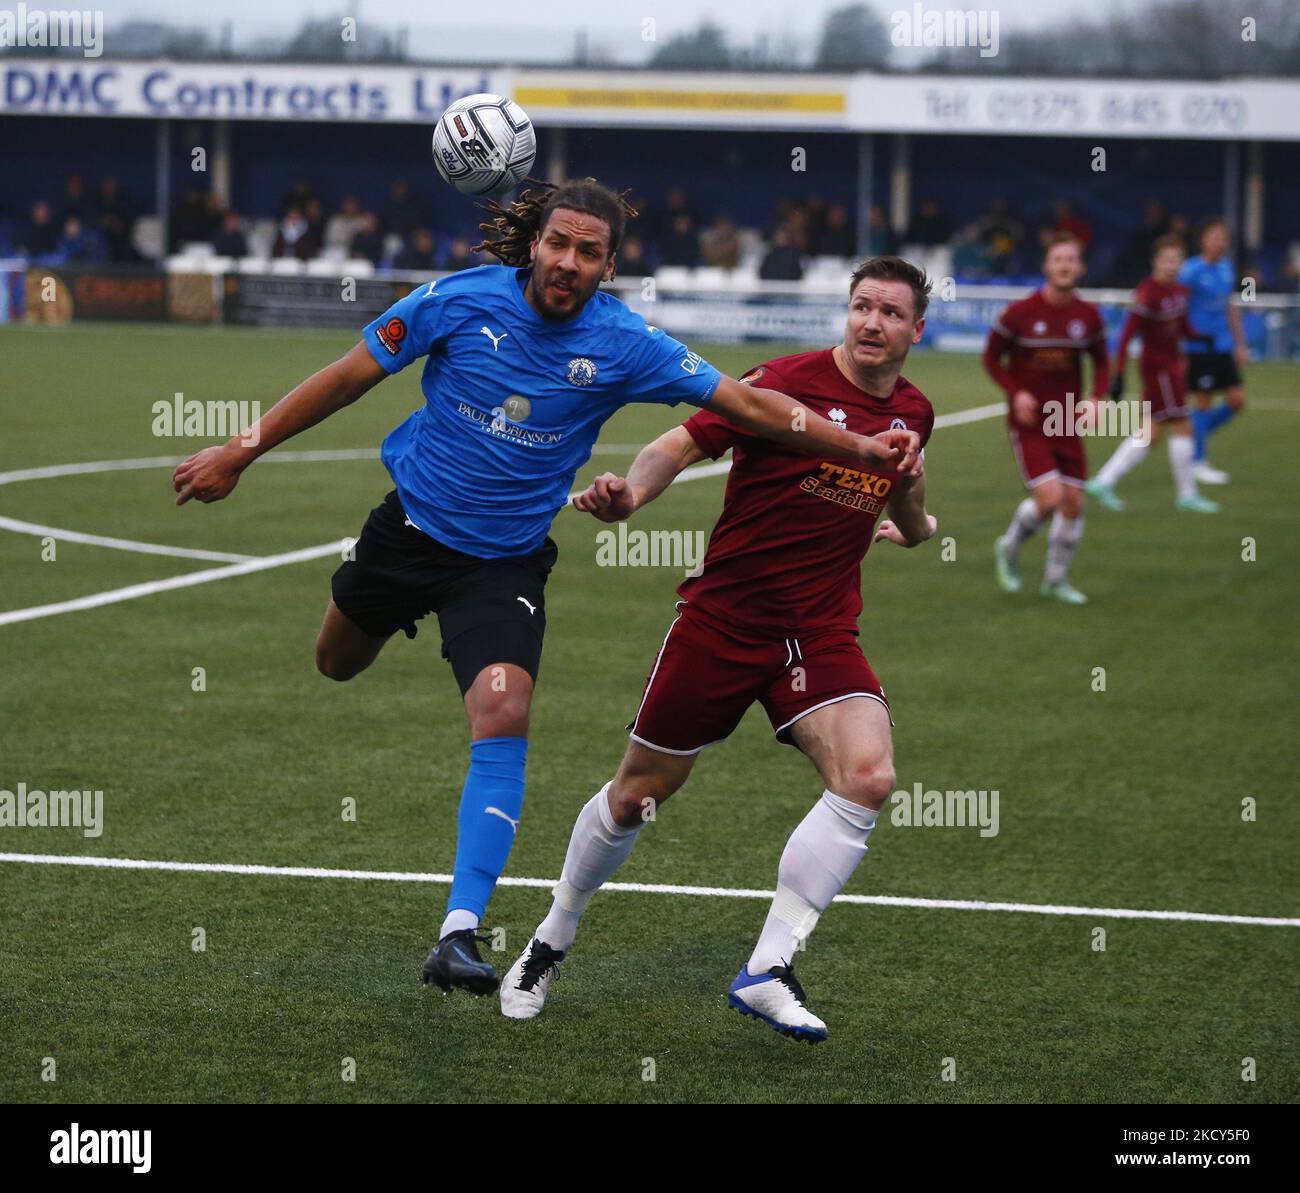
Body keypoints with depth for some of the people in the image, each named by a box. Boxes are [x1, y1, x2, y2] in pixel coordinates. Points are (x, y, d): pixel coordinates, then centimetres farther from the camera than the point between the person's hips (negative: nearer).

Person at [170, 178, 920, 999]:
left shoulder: (622, 345, -14)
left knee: (504, 715, -24)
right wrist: (241, 453, -4)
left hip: (505, 561, -2)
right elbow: (351, 377, -5)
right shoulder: (462, 301, -14)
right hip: (412, 524, 2)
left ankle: (460, 932, -24)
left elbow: (749, 404, -11)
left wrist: (858, 446, -20)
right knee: (337, 665, 22)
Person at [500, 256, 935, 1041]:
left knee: (868, 777, -21)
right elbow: (684, 443, -16)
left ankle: (767, 972, -15)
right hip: (724, 616, -4)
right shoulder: (791, 381, -12)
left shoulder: (913, 412, 6)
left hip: (821, 635, 4)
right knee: (641, 791, 6)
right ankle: (551, 945, 31)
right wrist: (630, 492, -31)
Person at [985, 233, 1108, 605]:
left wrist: (1095, 400, -5)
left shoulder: (1088, 316, 0)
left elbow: (1101, 362, 13)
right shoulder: (1019, 313, -12)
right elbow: (991, 358, -1)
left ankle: (1056, 578, 24)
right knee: (1049, 497, -17)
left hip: (1067, 423, 4)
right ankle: (1010, 549, 14)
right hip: (1028, 421, -4)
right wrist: (1016, 392, -16)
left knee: (1074, 503, 3)